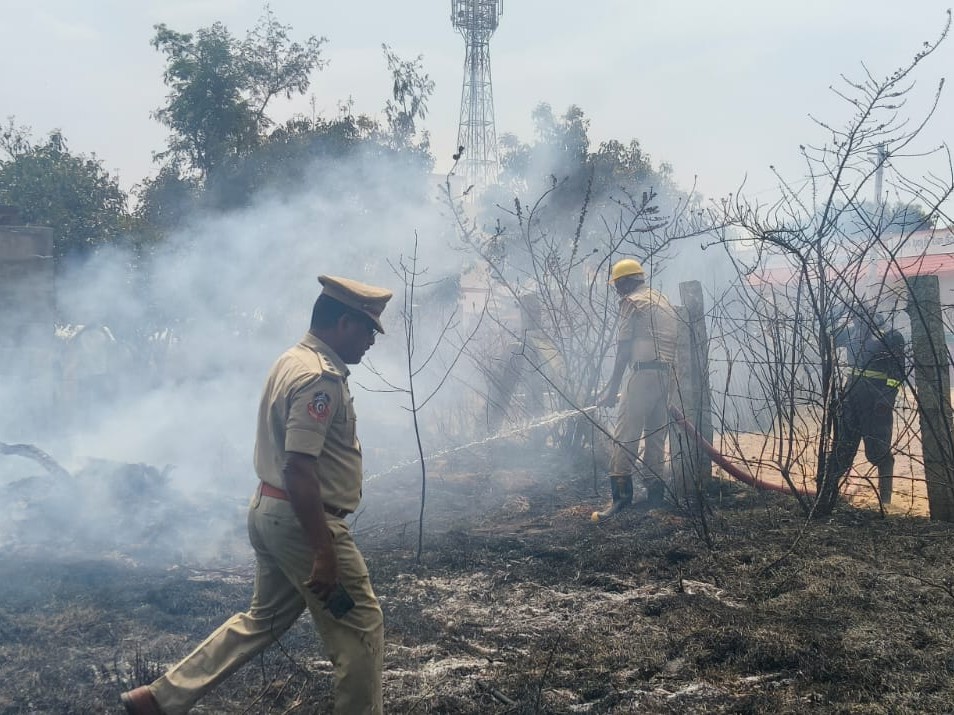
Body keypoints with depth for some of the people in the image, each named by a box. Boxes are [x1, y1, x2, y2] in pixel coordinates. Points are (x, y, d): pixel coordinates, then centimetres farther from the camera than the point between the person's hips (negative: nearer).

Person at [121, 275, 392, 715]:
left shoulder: (293, 362, 12)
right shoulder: (320, 378, -20)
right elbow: (299, 470, -26)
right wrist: (324, 553, -25)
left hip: (269, 511, 10)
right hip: (302, 519, -10)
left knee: (263, 619, 20)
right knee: (360, 627, 2)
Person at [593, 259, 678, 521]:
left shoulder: (632, 302, -1)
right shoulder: (664, 301, 24)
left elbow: (624, 349, -6)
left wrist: (613, 387, -5)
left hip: (644, 372, -8)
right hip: (668, 374, 8)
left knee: (626, 433, -11)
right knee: (656, 435, 14)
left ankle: (621, 491, -19)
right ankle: (652, 488, 16)